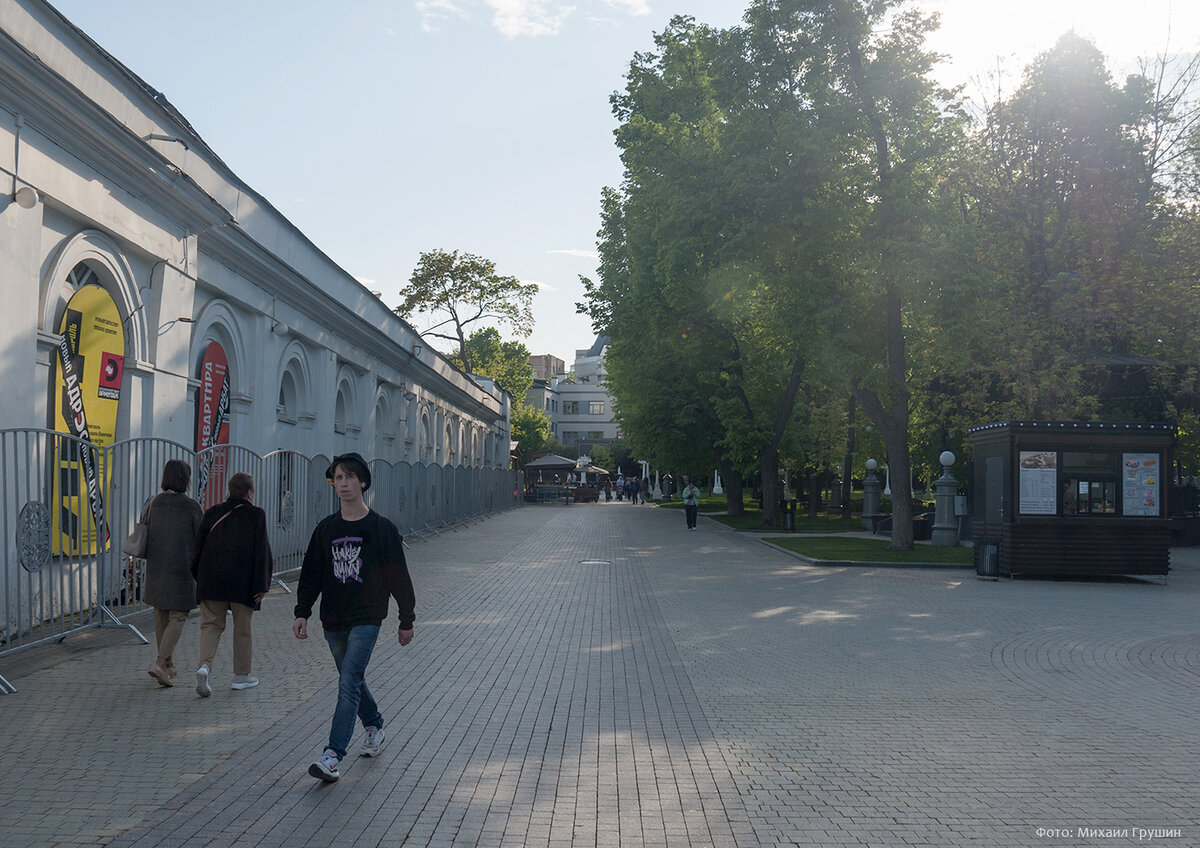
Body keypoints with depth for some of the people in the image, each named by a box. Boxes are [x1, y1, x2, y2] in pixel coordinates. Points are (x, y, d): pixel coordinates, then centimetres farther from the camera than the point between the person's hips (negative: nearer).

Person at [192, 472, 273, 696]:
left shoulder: (213, 513, 7)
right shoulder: (256, 515, -3)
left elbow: (198, 546, 8)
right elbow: (261, 553, -8)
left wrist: (200, 578, 17)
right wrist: (261, 585, -6)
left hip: (211, 581, 3)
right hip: (242, 583, -3)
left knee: (211, 624, 9)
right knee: (243, 628, 10)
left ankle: (205, 665, -14)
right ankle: (242, 675, 18)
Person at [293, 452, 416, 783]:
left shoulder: (381, 528, -4)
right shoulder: (326, 528, 7)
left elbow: (399, 577, 0)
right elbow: (311, 573, 11)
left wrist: (406, 621, 2)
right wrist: (302, 612, 0)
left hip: (367, 619, -5)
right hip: (333, 620, 5)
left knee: (349, 684, -14)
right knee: (352, 681, 17)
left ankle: (332, 756, -17)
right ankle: (374, 726, 39)